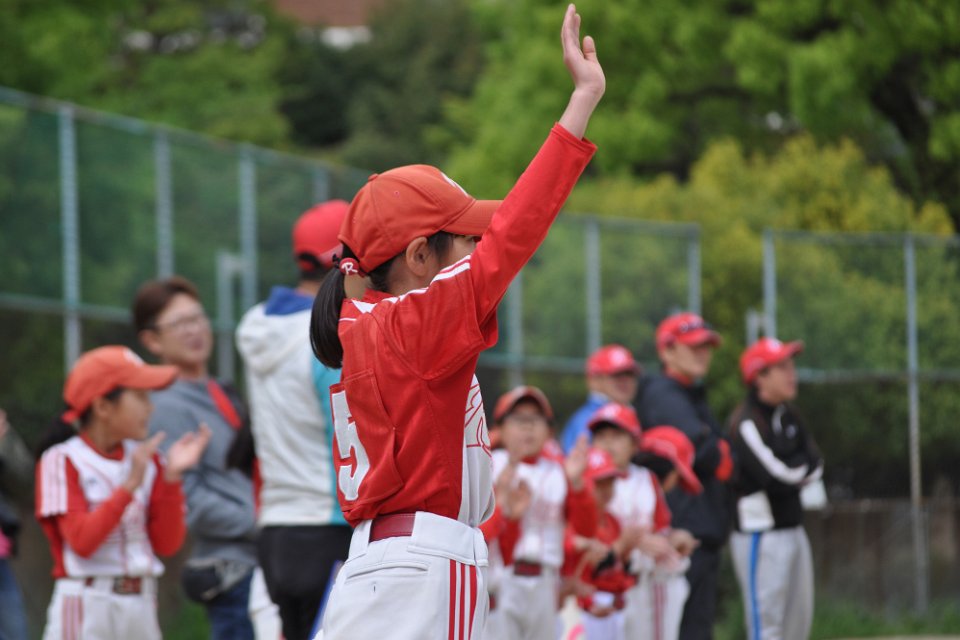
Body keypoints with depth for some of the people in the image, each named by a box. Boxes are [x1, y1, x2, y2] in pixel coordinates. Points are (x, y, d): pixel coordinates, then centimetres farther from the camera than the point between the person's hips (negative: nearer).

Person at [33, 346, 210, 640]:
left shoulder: (146, 460, 11)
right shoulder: (62, 461, -5)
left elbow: (167, 544, 6)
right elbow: (81, 541, -17)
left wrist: (172, 477, -5)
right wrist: (130, 485, -20)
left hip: (141, 606, 6)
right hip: (85, 608, -6)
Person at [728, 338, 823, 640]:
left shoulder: (787, 416, 12)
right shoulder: (746, 423, -15)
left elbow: (814, 465, 6)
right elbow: (776, 475, -23)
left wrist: (792, 471, -12)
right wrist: (804, 467, -4)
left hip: (793, 529, 9)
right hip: (760, 535, -9)